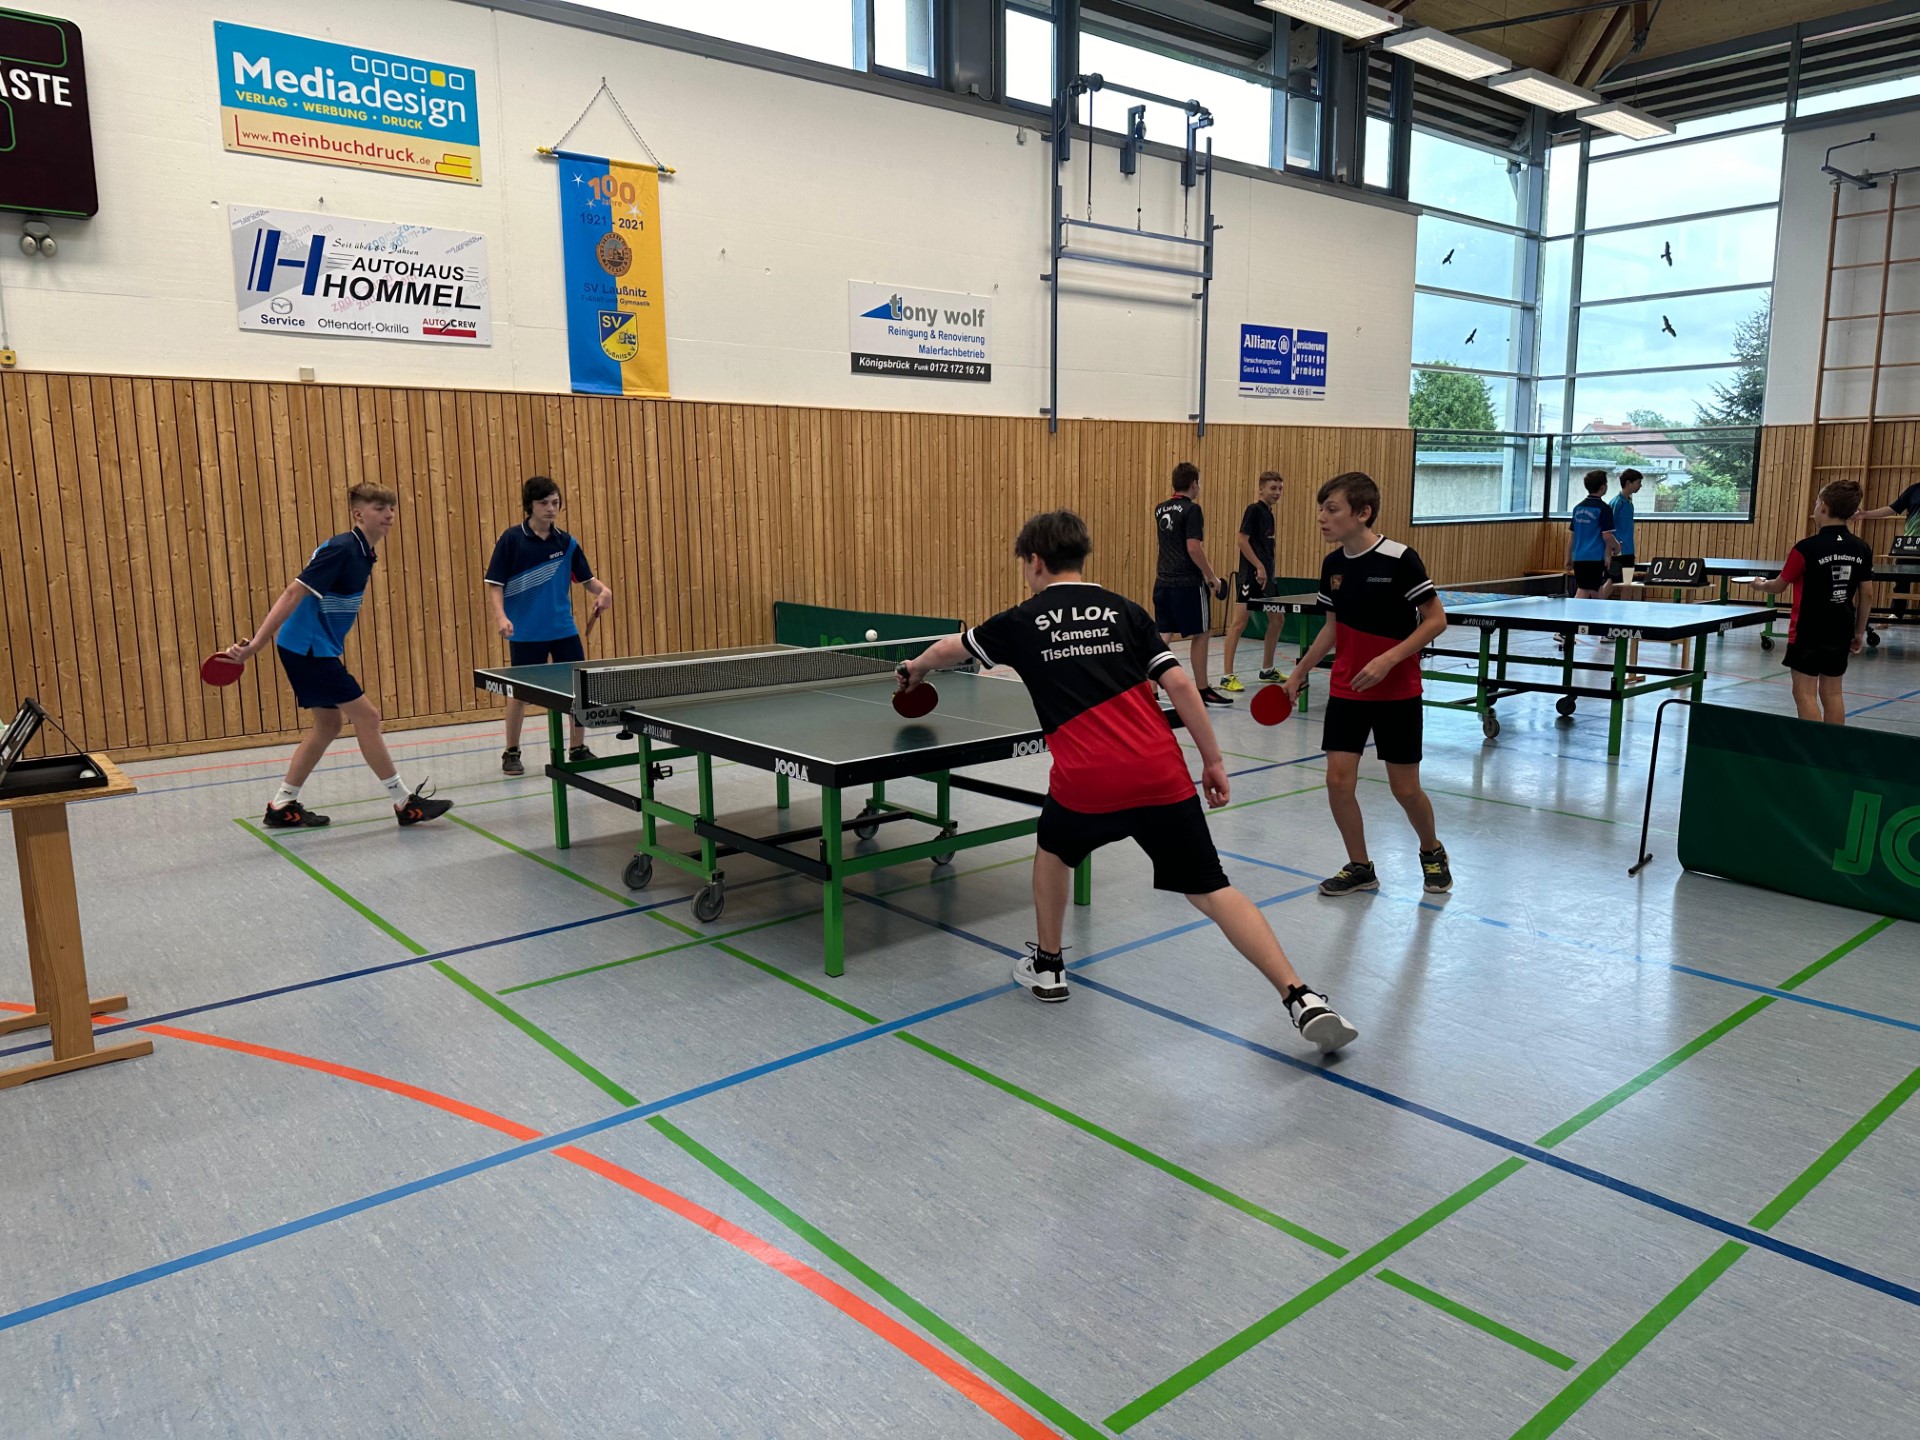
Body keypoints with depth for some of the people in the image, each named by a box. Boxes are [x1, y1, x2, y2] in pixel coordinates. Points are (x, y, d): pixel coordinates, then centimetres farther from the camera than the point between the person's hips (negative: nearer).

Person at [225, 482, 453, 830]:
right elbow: (294, 593, -24)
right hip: (307, 648, -10)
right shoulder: (342, 549, -19)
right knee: (366, 717, -6)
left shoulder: (363, 553, 9)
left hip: (316, 649, 10)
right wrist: (256, 644, -27)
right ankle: (405, 803, 1)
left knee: (329, 724, 16)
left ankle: (282, 807, 23)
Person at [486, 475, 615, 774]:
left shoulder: (566, 542, 4)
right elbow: (495, 584, -6)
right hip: (526, 633, -4)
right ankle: (511, 753, 22)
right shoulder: (511, 539, -6)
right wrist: (501, 616, -20)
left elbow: (586, 578, 12)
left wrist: (602, 590, -9)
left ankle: (578, 748, 20)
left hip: (564, 629, 4)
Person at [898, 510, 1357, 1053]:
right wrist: (1213, 760, 10)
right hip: (1161, 773, 2)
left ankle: (1047, 966, 39)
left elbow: (951, 648, 30)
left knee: (1054, 848, 30)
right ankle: (1301, 998, -6)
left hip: (1086, 781, -1)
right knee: (1210, 889, 6)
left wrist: (916, 666, 51)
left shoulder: (1023, 621, 12)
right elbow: (1179, 684, 5)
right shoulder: (1124, 610, 15)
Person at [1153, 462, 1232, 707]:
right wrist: (1212, 577, -10)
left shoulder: (1161, 509, 11)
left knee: (1163, 635, 7)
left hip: (1163, 581, 7)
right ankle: (1202, 691, 14)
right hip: (1188, 583, -7)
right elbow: (1194, 548, -19)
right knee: (1202, 633, 7)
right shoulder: (1191, 509, -11)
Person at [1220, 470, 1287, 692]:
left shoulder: (1269, 513, 16)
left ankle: (1267, 670, 26)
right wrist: (1259, 567, -19)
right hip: (1250, 575, -9)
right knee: (1239, 622, -9)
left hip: (1265, 576, 9)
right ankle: (1227, 676, -8)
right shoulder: (1254, 510, -9)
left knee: (1276, 620, 14)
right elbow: (1243, 540, -15)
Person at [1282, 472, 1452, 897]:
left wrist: (1388, 659, -24)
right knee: (1338, 780, -4)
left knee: (1405, 788, 4)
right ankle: (1359, 868, 16)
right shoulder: (1333, 563, 0)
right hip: (1346, 689, 5)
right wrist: (1299, 672, 13)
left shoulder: (1400, 559, -17)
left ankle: (1432, 852, 34)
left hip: (1396, 690, -4)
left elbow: (1436, 620, -14)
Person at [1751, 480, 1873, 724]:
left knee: (1805, 693, 0)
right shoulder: (1862, 549, 0)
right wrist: (1859, 632, 17)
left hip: (1808, 632, -6)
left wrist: (1761, 585, 18)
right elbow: (1865, 594, 7)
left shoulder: (1807, 548, -16)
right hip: (1841, 632, 6)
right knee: (1831, 693, 13)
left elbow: (1778, 587, -5)